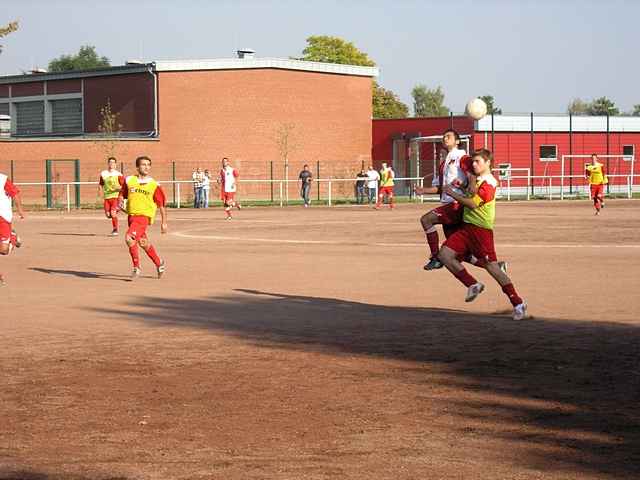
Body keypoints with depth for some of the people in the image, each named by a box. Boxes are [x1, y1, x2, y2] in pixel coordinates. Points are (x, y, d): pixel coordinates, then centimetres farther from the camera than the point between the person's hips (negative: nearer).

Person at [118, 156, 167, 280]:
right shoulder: (129, 181, 4)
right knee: (143, 243, 17)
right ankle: (159, 263, 38)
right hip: (131, 215, 5)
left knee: (129, 238, -22)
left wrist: (164, 222, 0)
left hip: (144, 216, -5)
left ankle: (137, 268, -10)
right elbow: (122, 194, 17)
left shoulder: (154, 185, -4)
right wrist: (120, 202, -4)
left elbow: (161, 205, 1)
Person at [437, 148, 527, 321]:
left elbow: (472, 203, -19)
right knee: (444, 254, -3)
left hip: (481, 229, -9)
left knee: (492, 267, -9)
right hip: (467, 227, 9)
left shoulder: (489, 183, -12)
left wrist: (453, 194, -9)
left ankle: (518, 303, 0)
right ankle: (473, 285, 6)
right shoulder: (476, 180, 18)